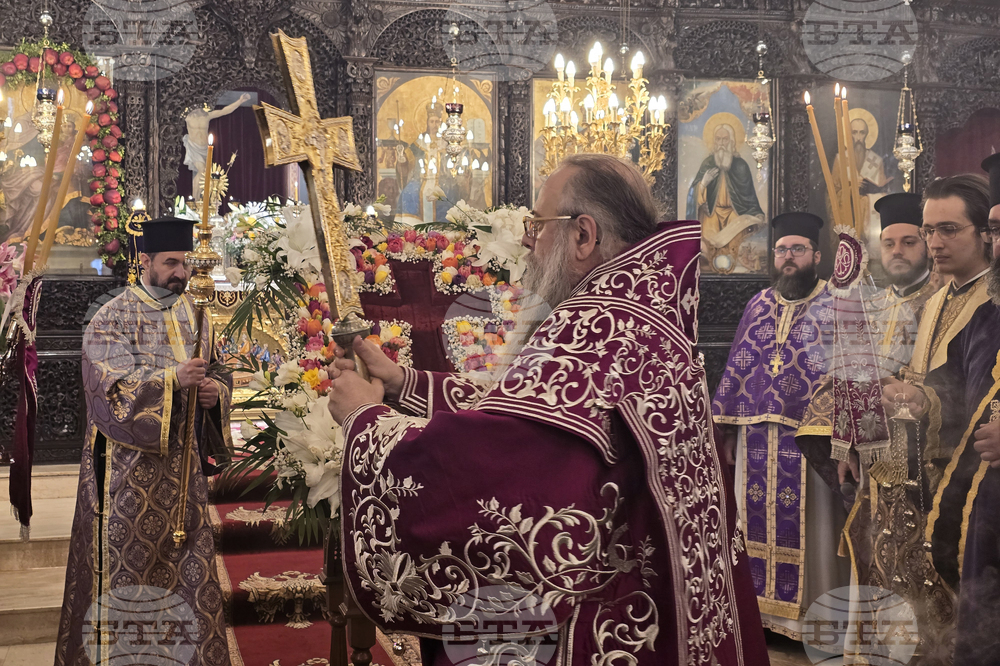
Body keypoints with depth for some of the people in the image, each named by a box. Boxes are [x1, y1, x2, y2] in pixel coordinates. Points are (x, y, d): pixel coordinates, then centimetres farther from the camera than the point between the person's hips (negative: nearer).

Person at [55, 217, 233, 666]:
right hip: (129, 463, -5)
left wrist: (215, 391, -8)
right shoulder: (112, 318, -6)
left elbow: (217, 376, 16)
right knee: (126, 559, -1)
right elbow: (111, 385, -17)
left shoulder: (194, 316, 11)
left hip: (182, 461, 5)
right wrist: (172, 379, -30)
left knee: (185, 558, 8)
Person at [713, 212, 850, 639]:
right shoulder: (758, 306, 12)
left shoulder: (835, 307, 0)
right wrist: (729, 429, 10)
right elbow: (736, 368, 13)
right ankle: (763, 603, 23)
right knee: (757, 520, 9)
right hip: (757, 436, 4)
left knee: (809, 524, 2)